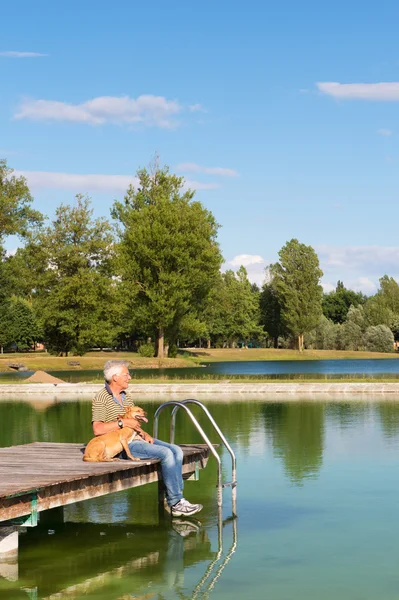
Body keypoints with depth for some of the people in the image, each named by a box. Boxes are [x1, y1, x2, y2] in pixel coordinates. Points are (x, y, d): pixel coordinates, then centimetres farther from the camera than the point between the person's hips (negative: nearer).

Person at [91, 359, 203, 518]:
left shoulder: (126, 396, 19)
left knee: (176, 451, -8)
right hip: (123, 445, -9)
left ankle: (176, 500, -12)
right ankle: (175, 503, -20)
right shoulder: (100, 399, -8)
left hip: (137, 438, 9)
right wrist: (123, 422, -21)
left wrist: (144, 433, 4)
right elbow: (97, 429, -20)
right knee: (166, 453, -24)